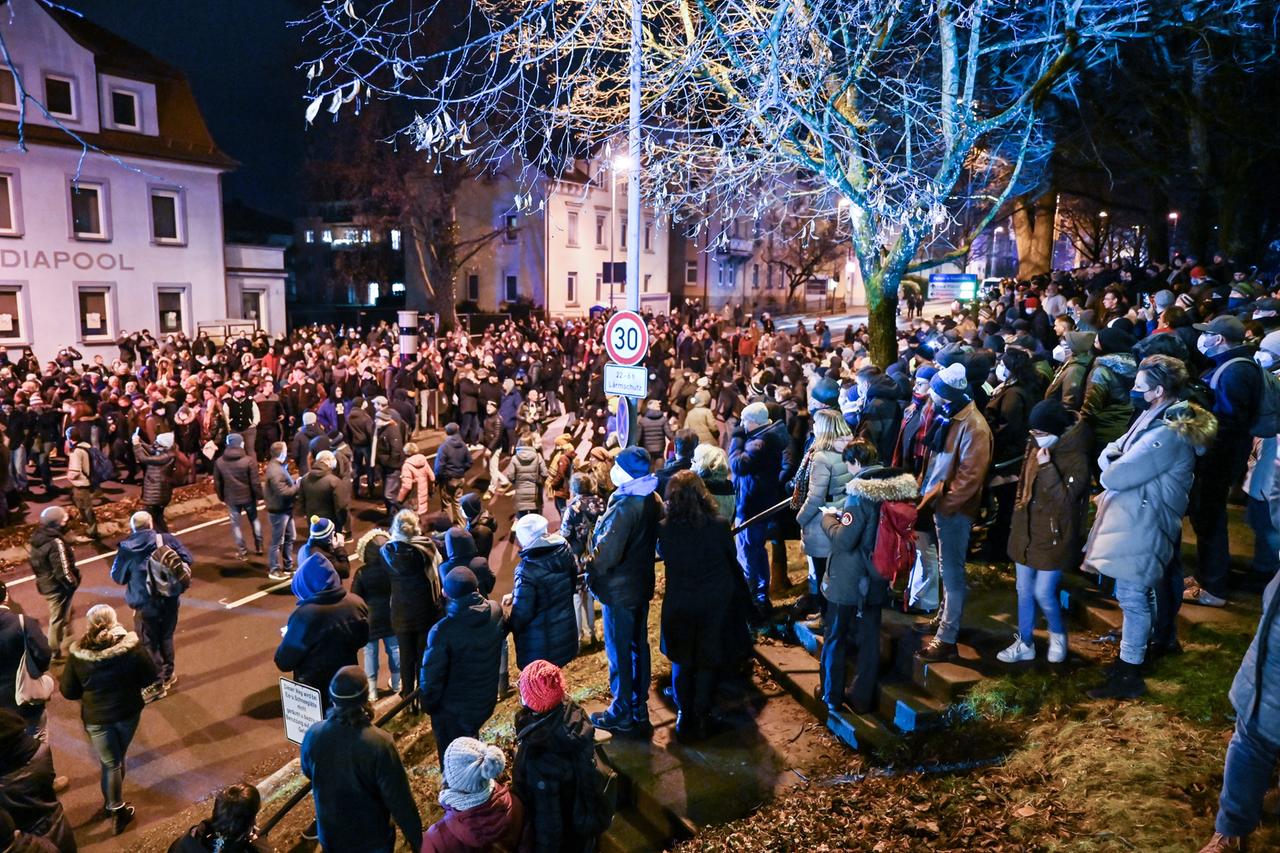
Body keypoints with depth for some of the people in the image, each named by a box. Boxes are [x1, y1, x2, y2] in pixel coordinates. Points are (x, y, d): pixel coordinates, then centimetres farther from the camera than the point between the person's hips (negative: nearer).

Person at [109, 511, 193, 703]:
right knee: (166, 638, 23)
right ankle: (168, 675, 38)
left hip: (145, 605, -3)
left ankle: (157, 685, 22)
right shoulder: (167, 539, -10)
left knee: (149, 644, 12)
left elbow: (118, 577, -1)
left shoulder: (126, 549, -13)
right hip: (170, 600, 3)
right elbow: (188, 559, -4)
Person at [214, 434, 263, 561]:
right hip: (248, 497, -1)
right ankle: (258, 547, 26)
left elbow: (217, 483, 3)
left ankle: (242, 552, 17)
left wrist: (222, 497, 16)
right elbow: (255, 482, -14)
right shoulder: (248, 460, -16)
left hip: (231, 498, 1)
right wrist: (259, 495, -1)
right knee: (254, 520, 20)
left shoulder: (219, 462, -5)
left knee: (235, 524, 13)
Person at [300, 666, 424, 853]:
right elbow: (399, 800, -23)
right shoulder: (380, 743, -32)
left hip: (330, 834, 4)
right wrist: (415, 838, -9)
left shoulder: (313, 735, -19)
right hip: (372, 838, -3)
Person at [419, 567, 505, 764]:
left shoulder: (442, 631, -33)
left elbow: (431, 677, -21)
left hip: (453, 710, -5)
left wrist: (427, 704, -2)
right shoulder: (495, 611, -17)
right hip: (486, 701, 5)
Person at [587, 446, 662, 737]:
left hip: (619, 590, -8)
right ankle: (639, 708, 34)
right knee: (638, 646, 19)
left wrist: (587, 571, -9)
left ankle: (622, 715, 21)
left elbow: (606, 554, -27)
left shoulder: (623, 508, -28)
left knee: (619, 651, 7)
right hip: (642, 584, 8)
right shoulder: (652, 500, -2)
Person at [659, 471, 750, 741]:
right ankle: (700, 719, 21)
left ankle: (683, 718, 25)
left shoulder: (665, 529, -17)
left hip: (679, 605, 0)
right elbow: (733, 561, -2)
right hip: (715, 604, 0)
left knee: (682, 661, 20)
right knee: (708, 662, 16)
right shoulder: (719, 526, -18)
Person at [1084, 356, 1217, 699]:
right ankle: (1130, 655, 34)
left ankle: (1129, 675, 12)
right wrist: (1115, 459, -11)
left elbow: (1113, 477, -26)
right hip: (1137, 523, 10)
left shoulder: (1167, 435, -26)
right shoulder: (1157, 418, 8)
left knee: (1132, 597, 0)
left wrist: (1113, 465, -5)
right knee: (1136, 595, 20)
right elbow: (1108, 453, 10)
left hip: (1140, 529, -10)